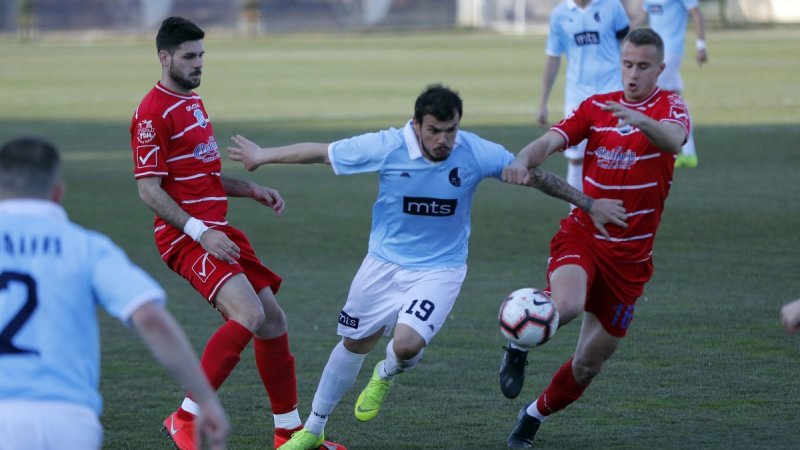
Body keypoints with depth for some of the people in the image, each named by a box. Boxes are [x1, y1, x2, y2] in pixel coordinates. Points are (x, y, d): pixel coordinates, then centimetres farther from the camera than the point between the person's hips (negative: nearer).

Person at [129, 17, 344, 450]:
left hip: (216, 231, 10)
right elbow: (148, 188, -16)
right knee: (249, 314, -26)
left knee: (272, 320, 8)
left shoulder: (193, 103, 19)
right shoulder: (153, 113, -12)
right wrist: (199, 232, -22)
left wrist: (251, 190, 13)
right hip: (186, 237, -10)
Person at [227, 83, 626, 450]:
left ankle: (386, 376, 16)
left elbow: (535, 175, -4)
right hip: (384, 263, 1)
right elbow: (320, 153, -7)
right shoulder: (386, 147, -19)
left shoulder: (477, 153, -18)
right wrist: (262, 156, 1)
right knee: (354, 343, 13)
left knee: (407, 344, -24)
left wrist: (588, 204, 1)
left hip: (439, 269, -1)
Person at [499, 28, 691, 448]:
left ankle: (535, 414, 33)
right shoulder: (596, 106, 4)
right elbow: (549, 142, -10)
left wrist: (640, 120, -50)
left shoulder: (671, 106, -3)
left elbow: (673, 139, -27)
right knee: (567, 304, -34)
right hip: (581, 235, 0)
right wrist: (523, 161, -34)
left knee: (590, 362, 7)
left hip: (630, 254, 0)